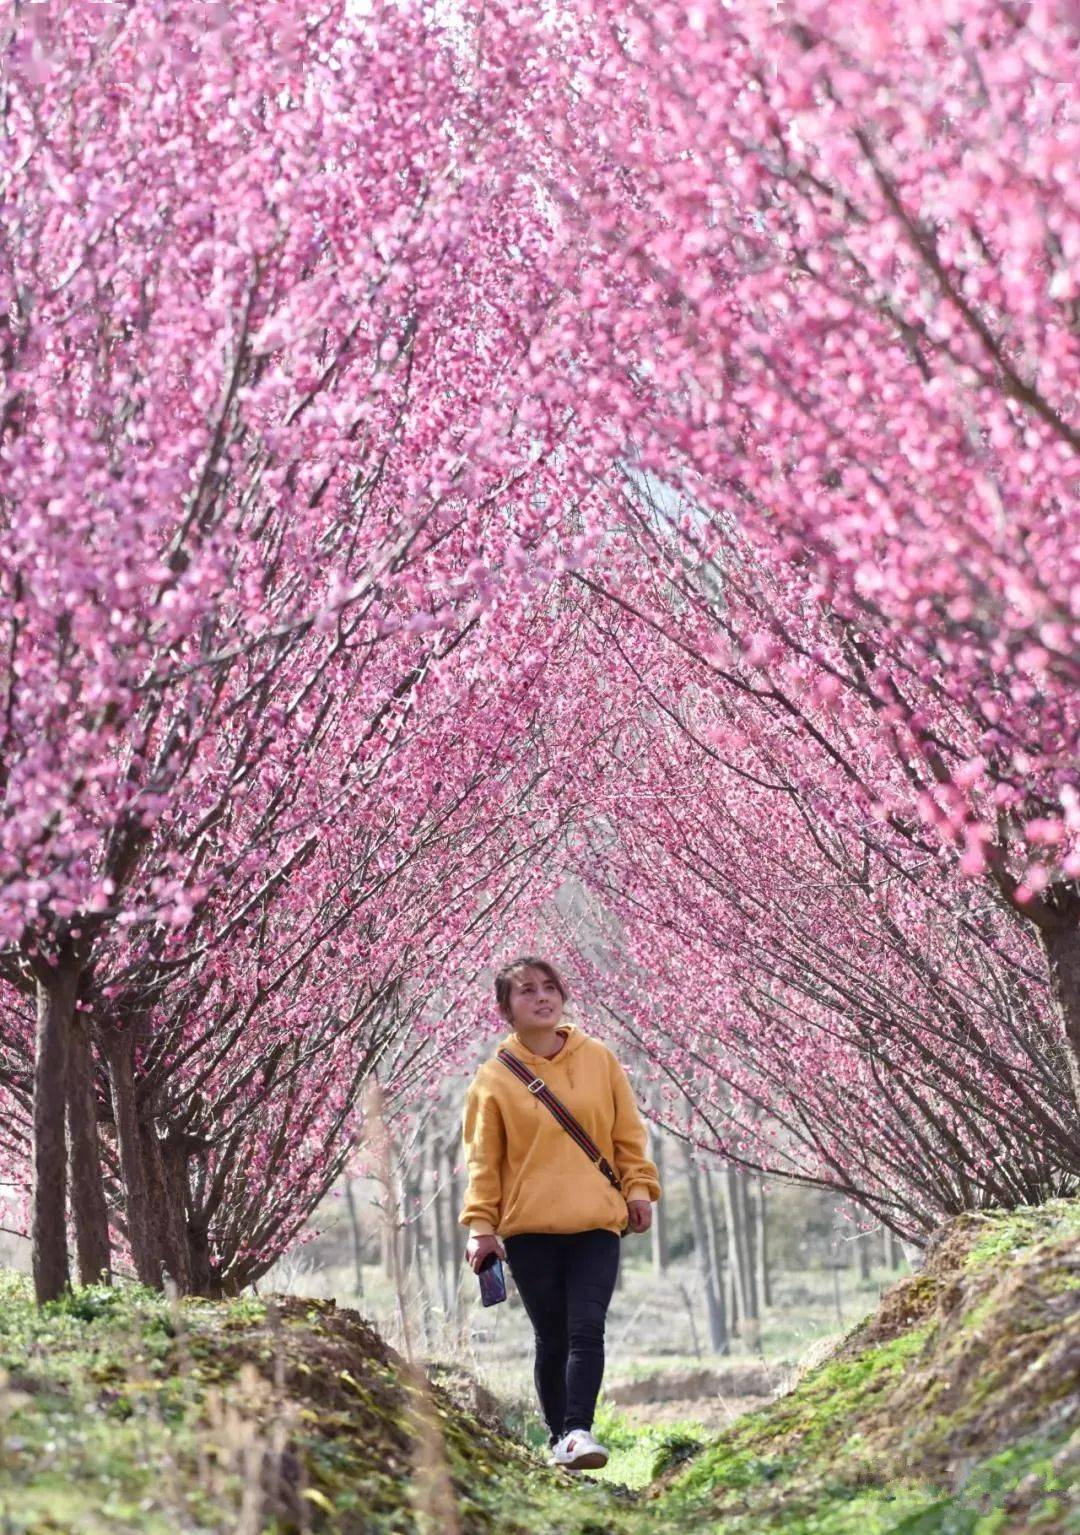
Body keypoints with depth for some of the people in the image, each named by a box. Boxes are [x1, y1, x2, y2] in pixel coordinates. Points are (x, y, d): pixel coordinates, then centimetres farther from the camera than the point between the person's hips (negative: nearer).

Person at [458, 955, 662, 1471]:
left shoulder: (599, 1059, 6)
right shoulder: (494, 1076, 2)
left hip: (596, 1222, 1)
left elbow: (627, 1133, 12)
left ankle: (579, 1430, -17)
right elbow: (482, 1159, 3)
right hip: (528, 1229, -1)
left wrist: (638, 1186, 2)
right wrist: (480, 1224, -3)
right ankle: (558, 1438, 15)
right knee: (552, 1338, 3)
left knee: (586, 1329, -13)